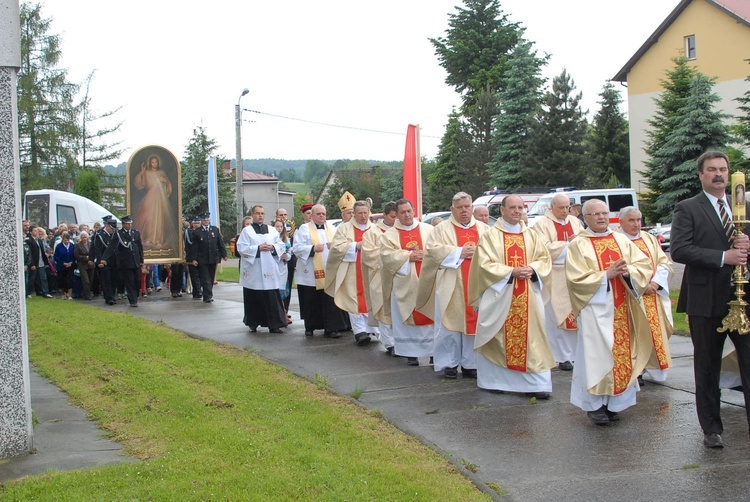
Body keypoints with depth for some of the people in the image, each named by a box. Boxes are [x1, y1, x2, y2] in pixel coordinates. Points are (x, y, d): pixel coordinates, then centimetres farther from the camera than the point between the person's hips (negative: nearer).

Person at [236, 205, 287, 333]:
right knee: (254, 298, 3)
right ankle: (253, 323, 14)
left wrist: (272, 247, -8)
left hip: (269, 270, 2)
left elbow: (281, 246, 12)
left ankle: (274, 324, -2)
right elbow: (241, 248, -7)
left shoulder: (272, 230, 13)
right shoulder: (246, 231, 3)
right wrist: (258, 248, -13)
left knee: (272, 298, -3)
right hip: (253, 271, -2)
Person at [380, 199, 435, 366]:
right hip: (404, 285, 0)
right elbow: (387, 255, -4)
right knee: (405, 319, 0)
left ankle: (433, 351, 5)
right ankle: (410, 352, 7)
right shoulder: (389, 235, 9)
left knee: (430, 317, -1)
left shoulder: (428, 229, 10)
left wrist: (425, 255, -15)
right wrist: (408, 256, -13)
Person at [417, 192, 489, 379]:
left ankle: (470, 364, 10)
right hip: (451, 288, -2)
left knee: (474, 322, 2)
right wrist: (459, 252, -12)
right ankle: (450, 364, 7)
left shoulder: (483, 228, 15)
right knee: (450, 323, -1)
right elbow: (432, 249, -7)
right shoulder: (442, 229, 6)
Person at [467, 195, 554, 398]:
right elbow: (485, 264, -8)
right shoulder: (490, 236, -1)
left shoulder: (531, 235, 12)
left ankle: (536, 384, 1)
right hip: (500, 296, -3)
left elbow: (545, 259, 10)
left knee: (530, 337, 0)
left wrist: (532, 269, -11)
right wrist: (511, 271, -17)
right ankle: (497, 380, 12)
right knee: (500, 338, 1)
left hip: (528, 298, 3)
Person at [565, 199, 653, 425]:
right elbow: (576, 278, -10)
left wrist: (628, 271, -13)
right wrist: (606, 274, -16)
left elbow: (644, 265, 7)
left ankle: (614, 402, 14)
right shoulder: (578, 245, -1)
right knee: (596, 354, -6)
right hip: (594, 308, -4)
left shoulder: (622, 240, 11)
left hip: (622, 308, 4)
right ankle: (594, 403, 2)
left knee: (622, 352, 5)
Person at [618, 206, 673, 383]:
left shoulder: (650, 239, 13)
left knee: (655, 332, 6)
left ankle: (653, 367, 15)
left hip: (653, 295, 6)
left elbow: (664, 263, 8)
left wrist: (656, 282, -9)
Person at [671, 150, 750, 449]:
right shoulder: (687, 209, -1)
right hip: (707, 300, -3)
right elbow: (678, 250, -13)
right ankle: (712, 428, 18)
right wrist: (723, 257, -19)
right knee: (707, 367, 7)